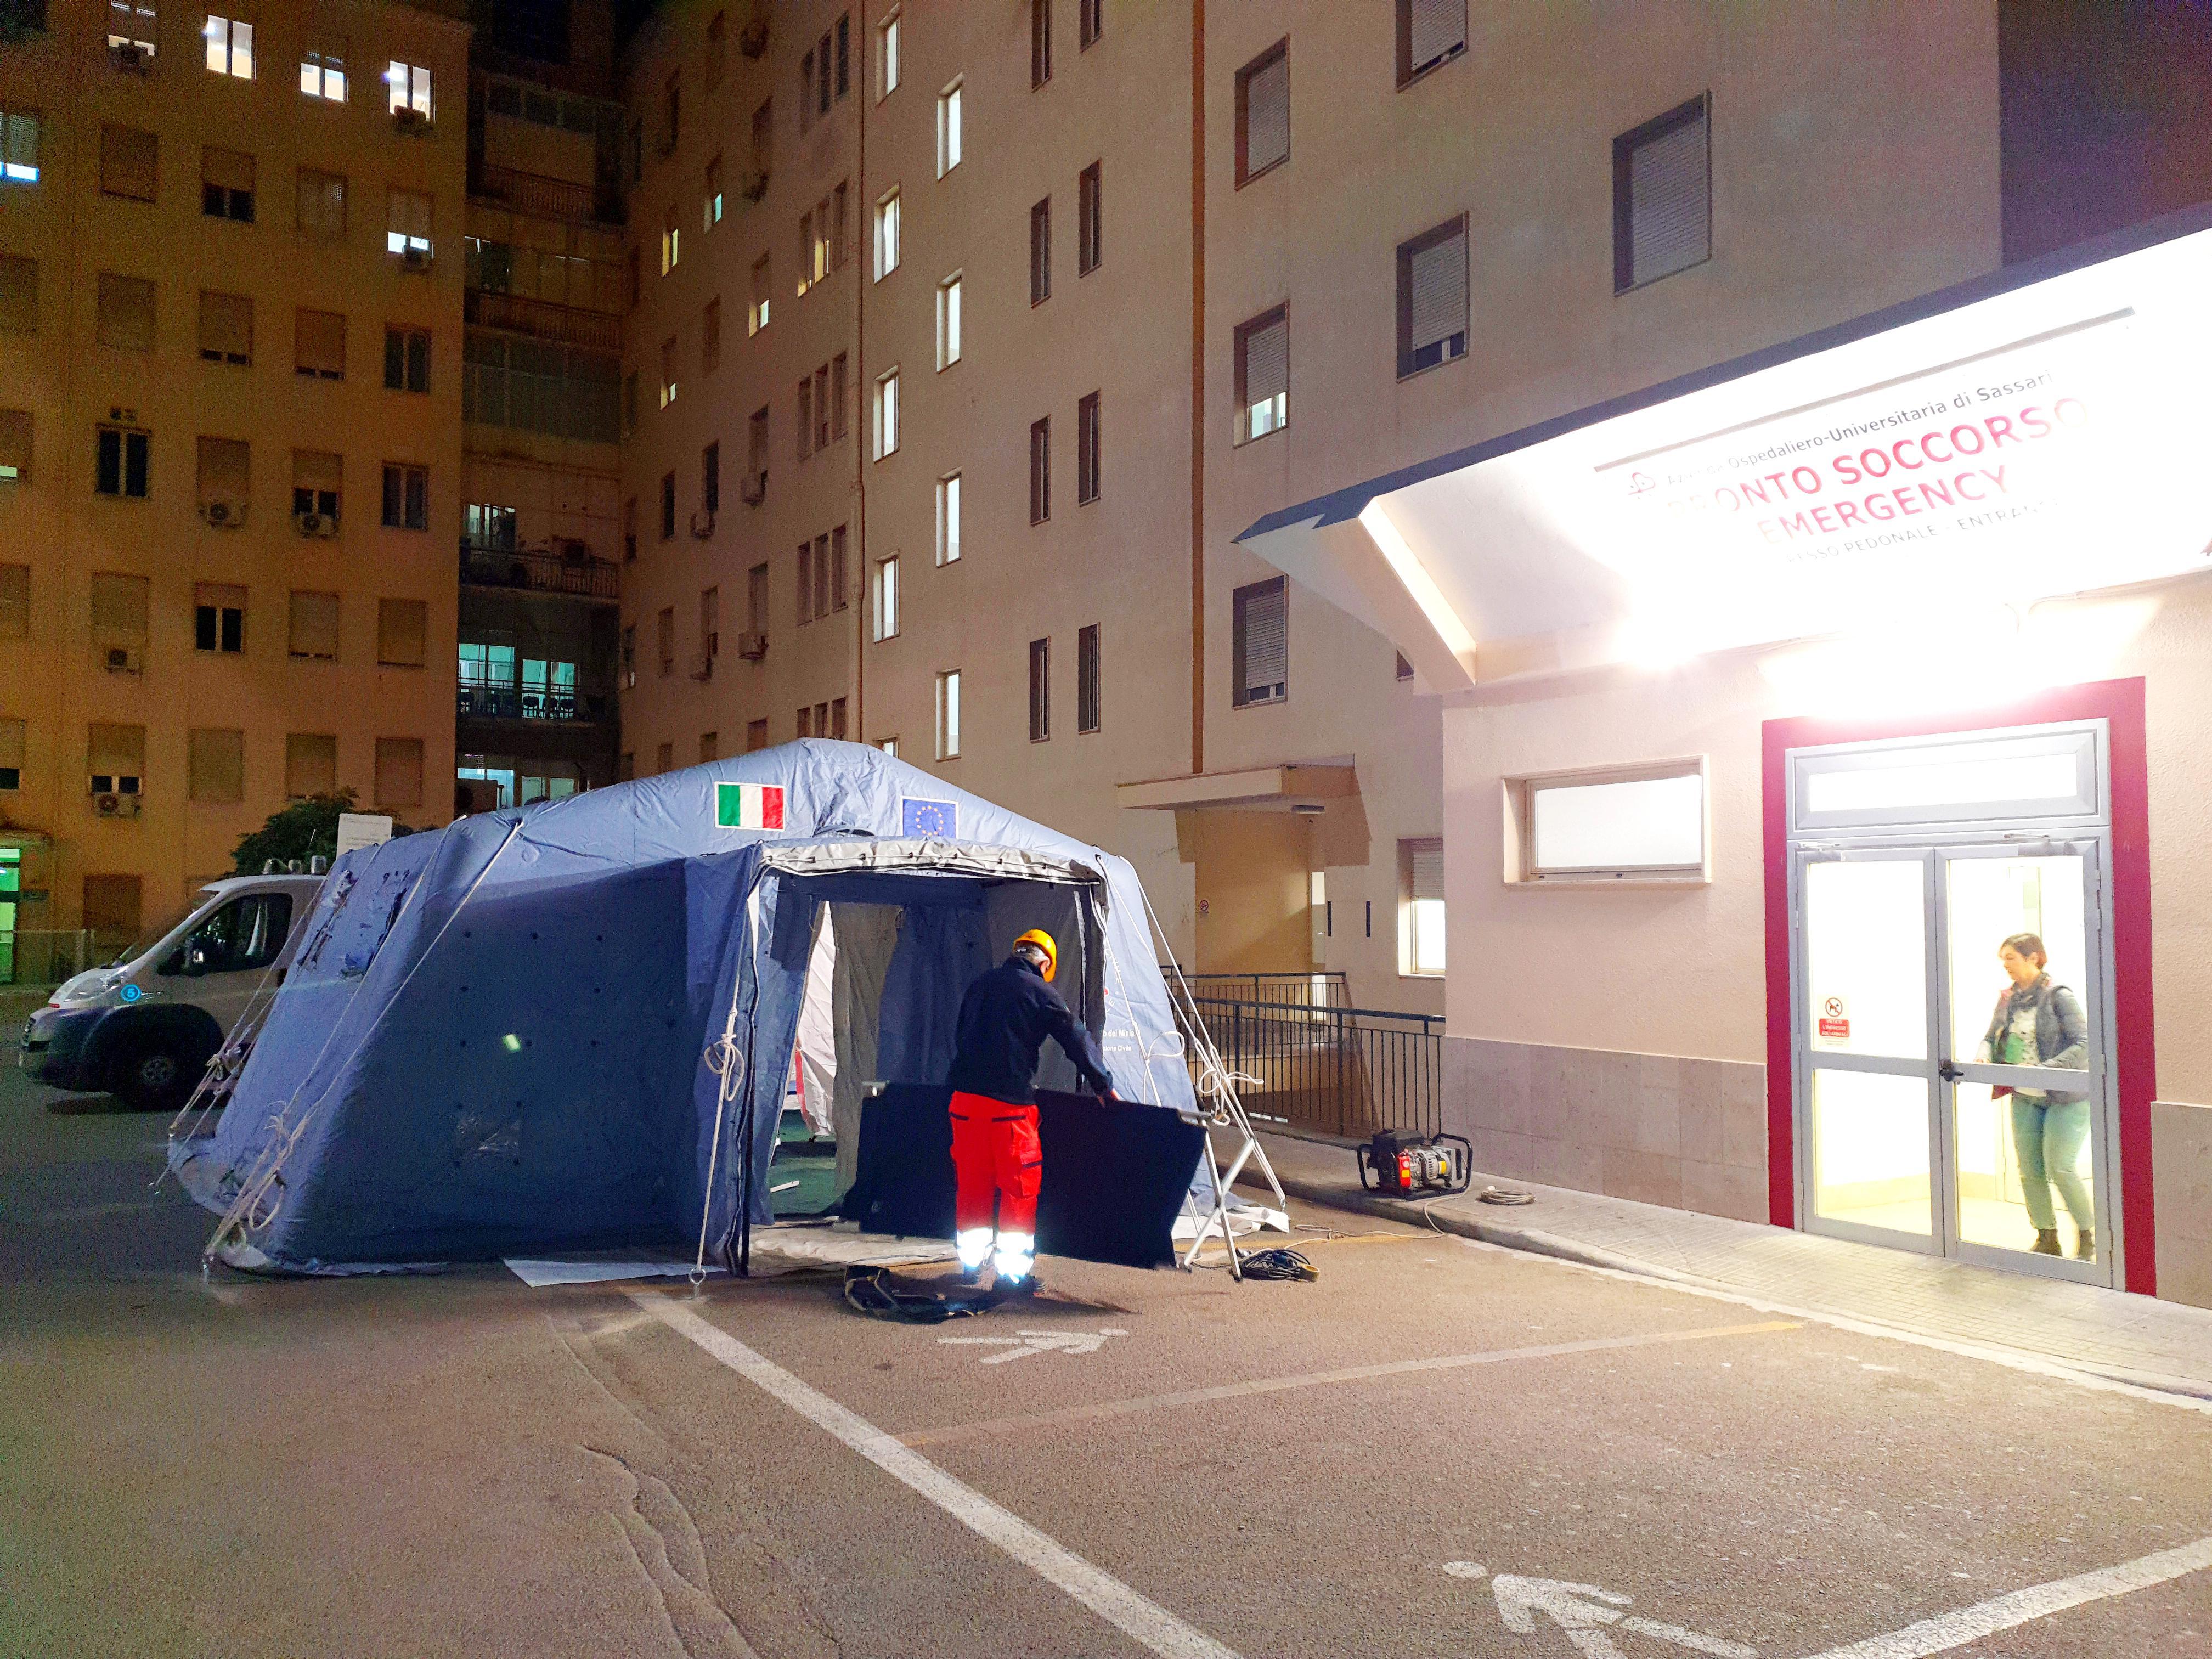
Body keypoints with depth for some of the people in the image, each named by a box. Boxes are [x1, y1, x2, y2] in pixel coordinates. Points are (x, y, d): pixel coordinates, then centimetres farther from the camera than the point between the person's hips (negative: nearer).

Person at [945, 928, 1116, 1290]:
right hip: (1011, 1101, -6)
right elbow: (1077, 1040, -2)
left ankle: (971, 1264, 25)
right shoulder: (1040, 991, -2)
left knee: (971, 1183, 15)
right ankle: (1012, 1270, 3)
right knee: (1019, 1186, 3)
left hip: (964, 1097, 6)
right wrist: (1103, 1085, 8)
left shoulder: (979, 985, 15)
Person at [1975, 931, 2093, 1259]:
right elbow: (1991, 1037, 14)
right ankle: (2047, 1240, 20)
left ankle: (2088, 1235, 11)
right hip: (2025, 1098, 6)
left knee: (2060, 1167, -10)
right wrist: (1984, 1056, -8)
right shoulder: (2008, 999, 8)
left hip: (2066, 1096, -6)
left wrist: (2046, 1069, -25)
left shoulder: (2059, 996, -11)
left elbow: (2084, 1044, -16)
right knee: (2030, 1171, 6)